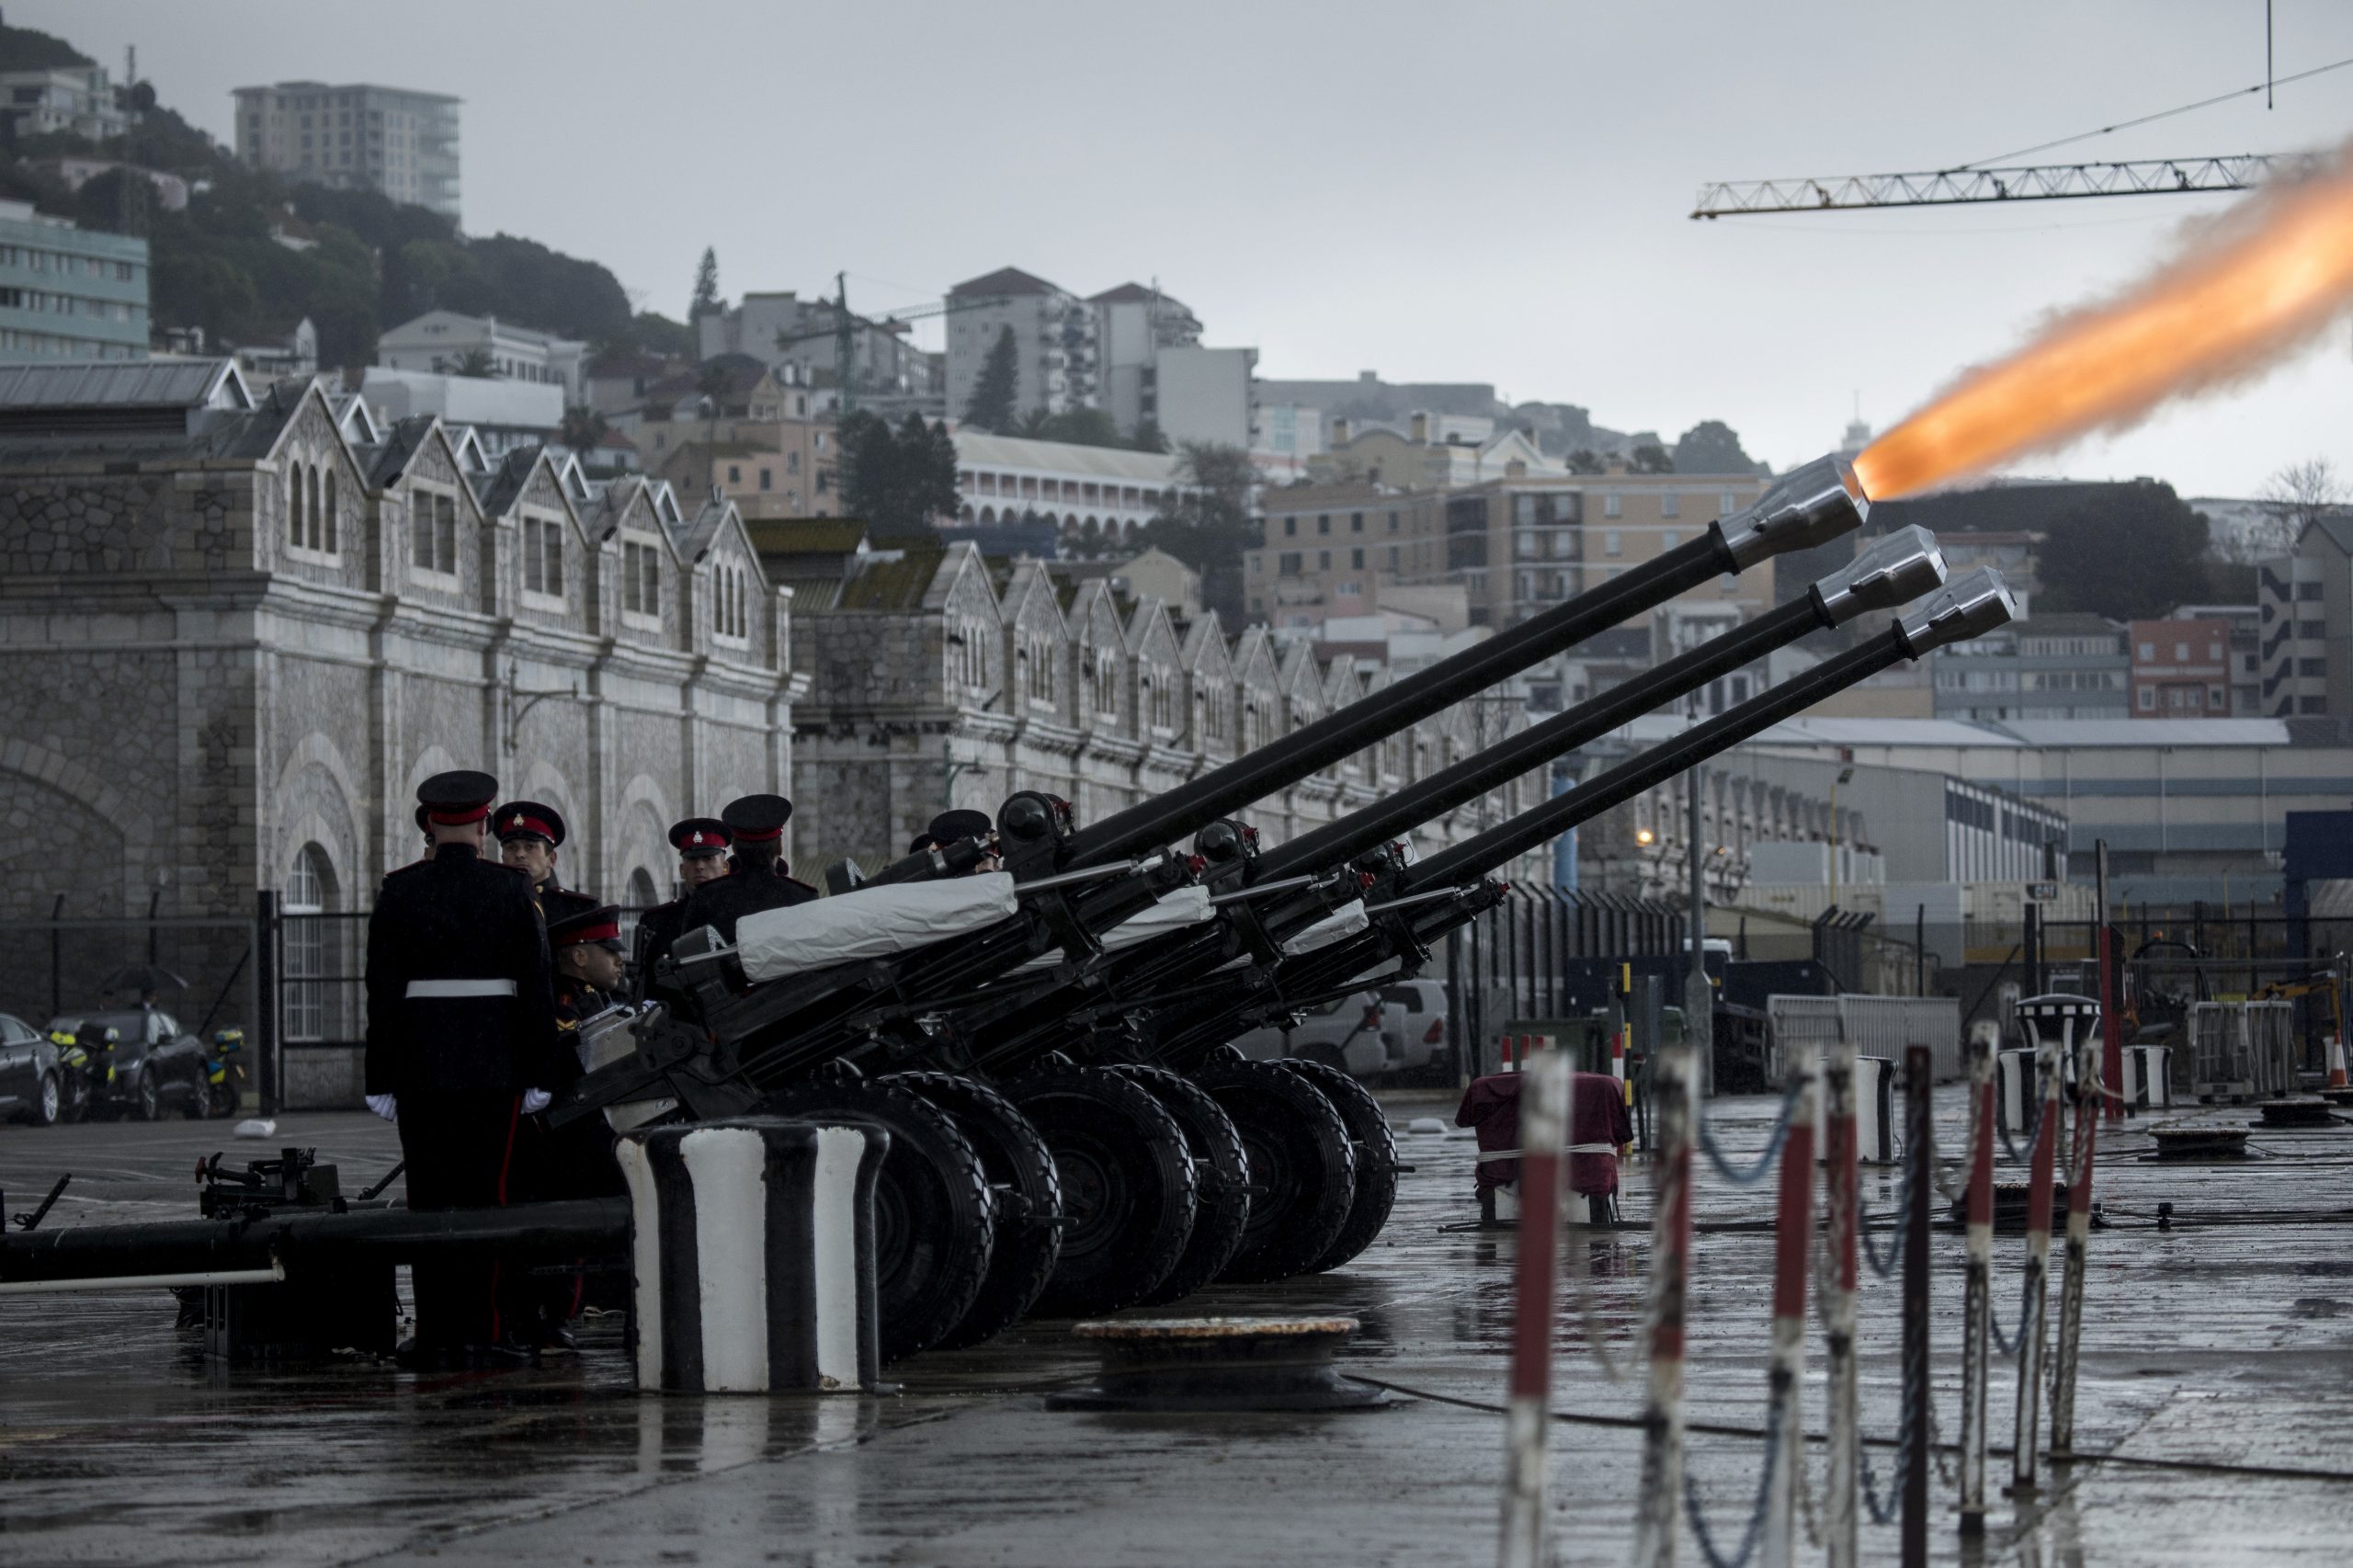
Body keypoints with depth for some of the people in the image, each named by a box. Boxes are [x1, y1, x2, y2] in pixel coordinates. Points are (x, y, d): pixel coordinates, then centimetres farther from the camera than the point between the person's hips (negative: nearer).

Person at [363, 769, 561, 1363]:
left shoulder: (399, 892, 0)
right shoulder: (513, 891, -1)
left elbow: (382, 989, -1)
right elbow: (538, 985, -2)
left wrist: (380, 1078, 3)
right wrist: (539, 1070, 4)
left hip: (420, 1068, 1)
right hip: (496, 1064, -1)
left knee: (429, 1201, 4)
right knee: (492, 1195, 2)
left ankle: (437, 1332, 4)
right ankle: (492, 1328, -3)